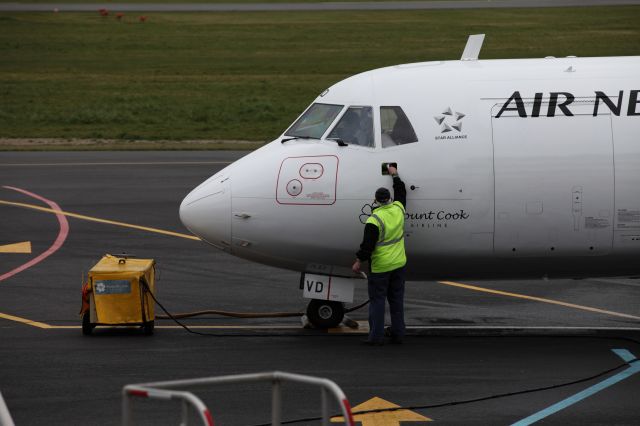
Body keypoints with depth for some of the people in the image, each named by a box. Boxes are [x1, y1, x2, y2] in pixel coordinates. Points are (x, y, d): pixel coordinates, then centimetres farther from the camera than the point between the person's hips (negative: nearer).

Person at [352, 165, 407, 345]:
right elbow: (401, 192, 19)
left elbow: (368, 244, -18)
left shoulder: (374, 220, -19)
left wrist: (359, 261, -5)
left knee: (377, 300, -1)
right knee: (396, 300, 12)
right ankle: (398, 334, 13)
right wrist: (395, 176, 33)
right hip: (399, 263, 6)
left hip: (380, 266, -6)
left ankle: (376, 336, -4)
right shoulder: (398, 209, -3)